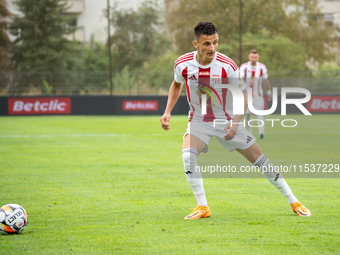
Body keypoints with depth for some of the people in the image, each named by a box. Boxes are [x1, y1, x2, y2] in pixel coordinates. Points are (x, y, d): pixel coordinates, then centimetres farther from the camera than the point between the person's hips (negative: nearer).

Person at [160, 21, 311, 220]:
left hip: (227, 121, -1)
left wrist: (235, 123, -21)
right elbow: (177, 84, 10)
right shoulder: (183, 64, -14)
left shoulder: (227, 66, -20)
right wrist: (167, 112, 0)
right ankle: (203, 207, -15)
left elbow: (243, 94, -8)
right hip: (199, 120, 1)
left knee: (260, 159, -1)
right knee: (188, 155, -28)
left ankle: (294, 202, 14)